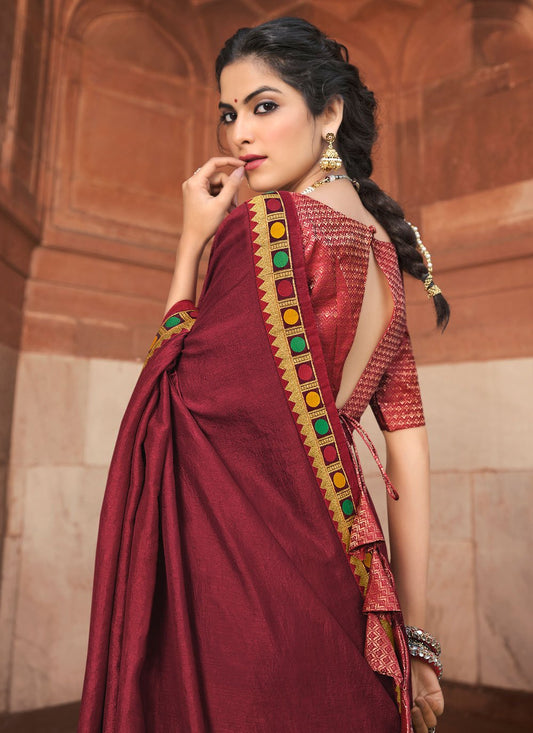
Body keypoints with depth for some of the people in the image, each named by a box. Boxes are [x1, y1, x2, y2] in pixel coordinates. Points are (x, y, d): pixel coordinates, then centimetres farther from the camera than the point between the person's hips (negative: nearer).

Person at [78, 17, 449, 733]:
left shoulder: (265, 222, -13)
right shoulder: (381, 246, 10)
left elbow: (177, 390, -8)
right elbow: (408, 447, 9)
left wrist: (191, 243, 1)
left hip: (233, 561, -7)